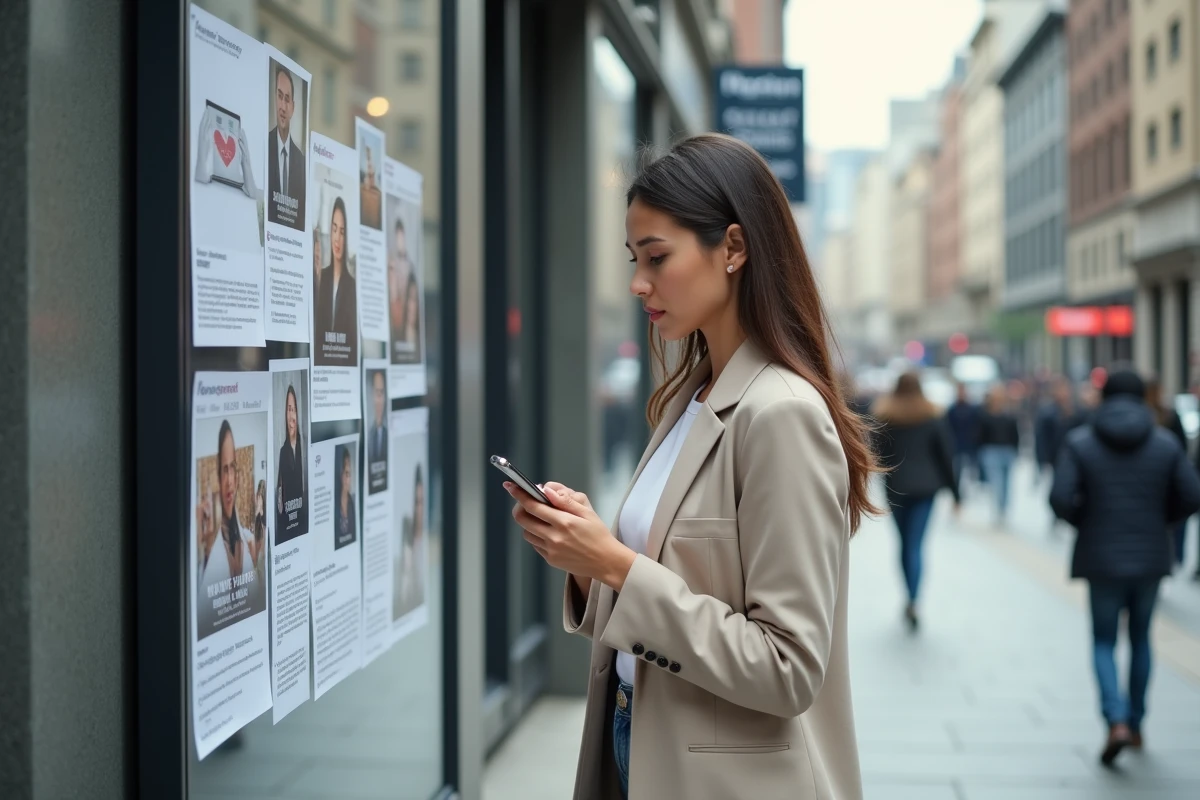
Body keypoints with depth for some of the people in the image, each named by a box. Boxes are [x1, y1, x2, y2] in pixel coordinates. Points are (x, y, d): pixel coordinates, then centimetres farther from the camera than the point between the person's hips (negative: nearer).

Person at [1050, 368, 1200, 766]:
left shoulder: (1080, 443, -6)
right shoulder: (1165, 443, -2)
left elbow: (1060, 498, -15)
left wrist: (1084, 521, 5)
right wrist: (1157, 519, 13)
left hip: (1102, 558, -2)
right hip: (1150, 557, 2)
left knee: (1104, 641, 9)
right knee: (1141, 637, 19)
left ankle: (1117, 722, -10)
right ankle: (1136, 724, 25)